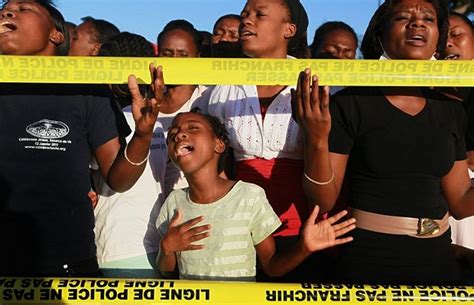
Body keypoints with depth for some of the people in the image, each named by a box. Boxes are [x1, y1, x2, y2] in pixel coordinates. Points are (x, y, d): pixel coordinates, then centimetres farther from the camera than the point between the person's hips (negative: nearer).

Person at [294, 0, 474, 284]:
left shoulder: (451, 111, 4)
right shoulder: (350, 103, -11)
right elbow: (324, 201, -12)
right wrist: (317, 139, -28)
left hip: (438, 259, 5)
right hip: (369, 260, -4)